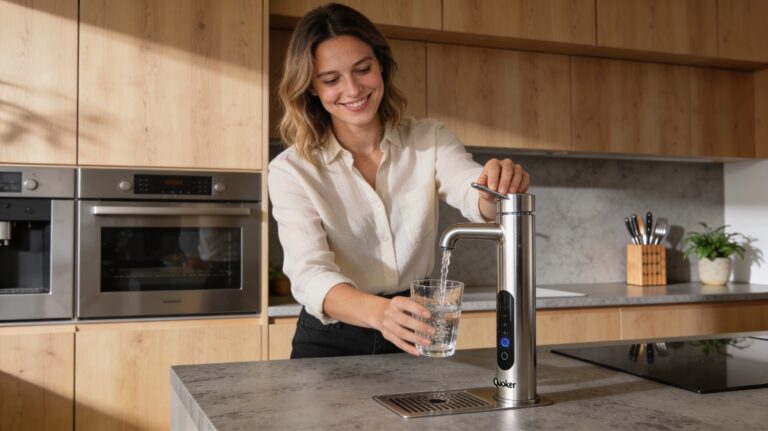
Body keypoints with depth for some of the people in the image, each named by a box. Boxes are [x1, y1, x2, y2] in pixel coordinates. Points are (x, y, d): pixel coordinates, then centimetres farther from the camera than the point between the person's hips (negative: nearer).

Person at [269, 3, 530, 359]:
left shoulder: (429, 141, 1)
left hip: (415, 340, 2)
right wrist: (378, 311, -38)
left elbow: (473, 196, -17)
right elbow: (310, 274, -20)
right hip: (331, 344, -2)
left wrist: (495, 190, -40)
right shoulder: (291, 170, -7)